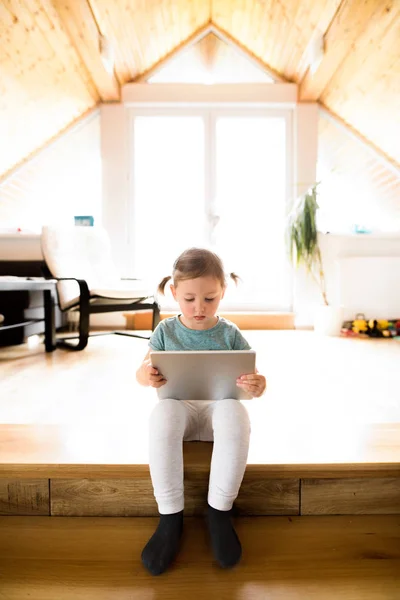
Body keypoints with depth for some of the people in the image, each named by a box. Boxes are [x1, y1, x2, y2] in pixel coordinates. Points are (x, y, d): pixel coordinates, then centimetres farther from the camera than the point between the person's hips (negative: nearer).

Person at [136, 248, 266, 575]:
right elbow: (144, 371, 2)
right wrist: (145, 375, -24)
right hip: (179, 407, 1)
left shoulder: (230, 333, -1)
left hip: (218, 406, 0)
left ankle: (219, 511, -13)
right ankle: (170, 515, -16)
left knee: (235, 413, -34)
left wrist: (258, 386, -27)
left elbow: (251, 377, -2)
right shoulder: (166, 330, 2)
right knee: (163, 412, -34)